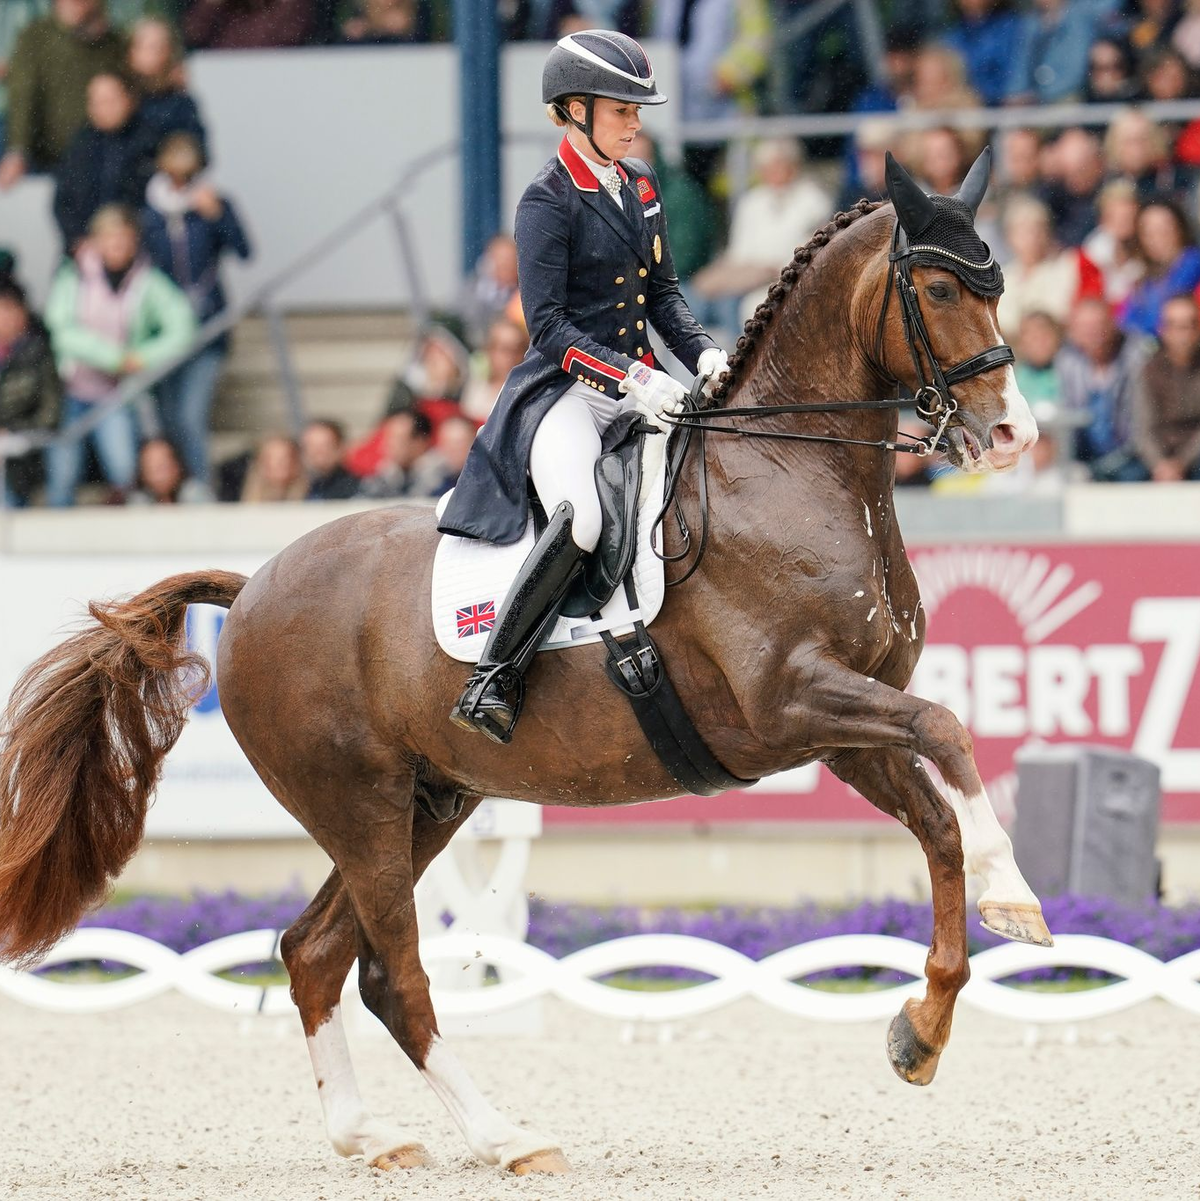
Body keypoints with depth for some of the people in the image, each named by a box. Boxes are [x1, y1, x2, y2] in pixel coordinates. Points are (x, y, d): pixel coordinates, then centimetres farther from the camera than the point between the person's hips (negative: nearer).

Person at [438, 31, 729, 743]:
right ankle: (494, 680, -27)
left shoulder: (641, 184, 13)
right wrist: (629, 380, -23)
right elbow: (548, 324, -14)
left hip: (641, 383, 8)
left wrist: (702, 352, 1)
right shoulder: (548, 202, -9)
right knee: (580, 519, -33)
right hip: (567, 390, -8)